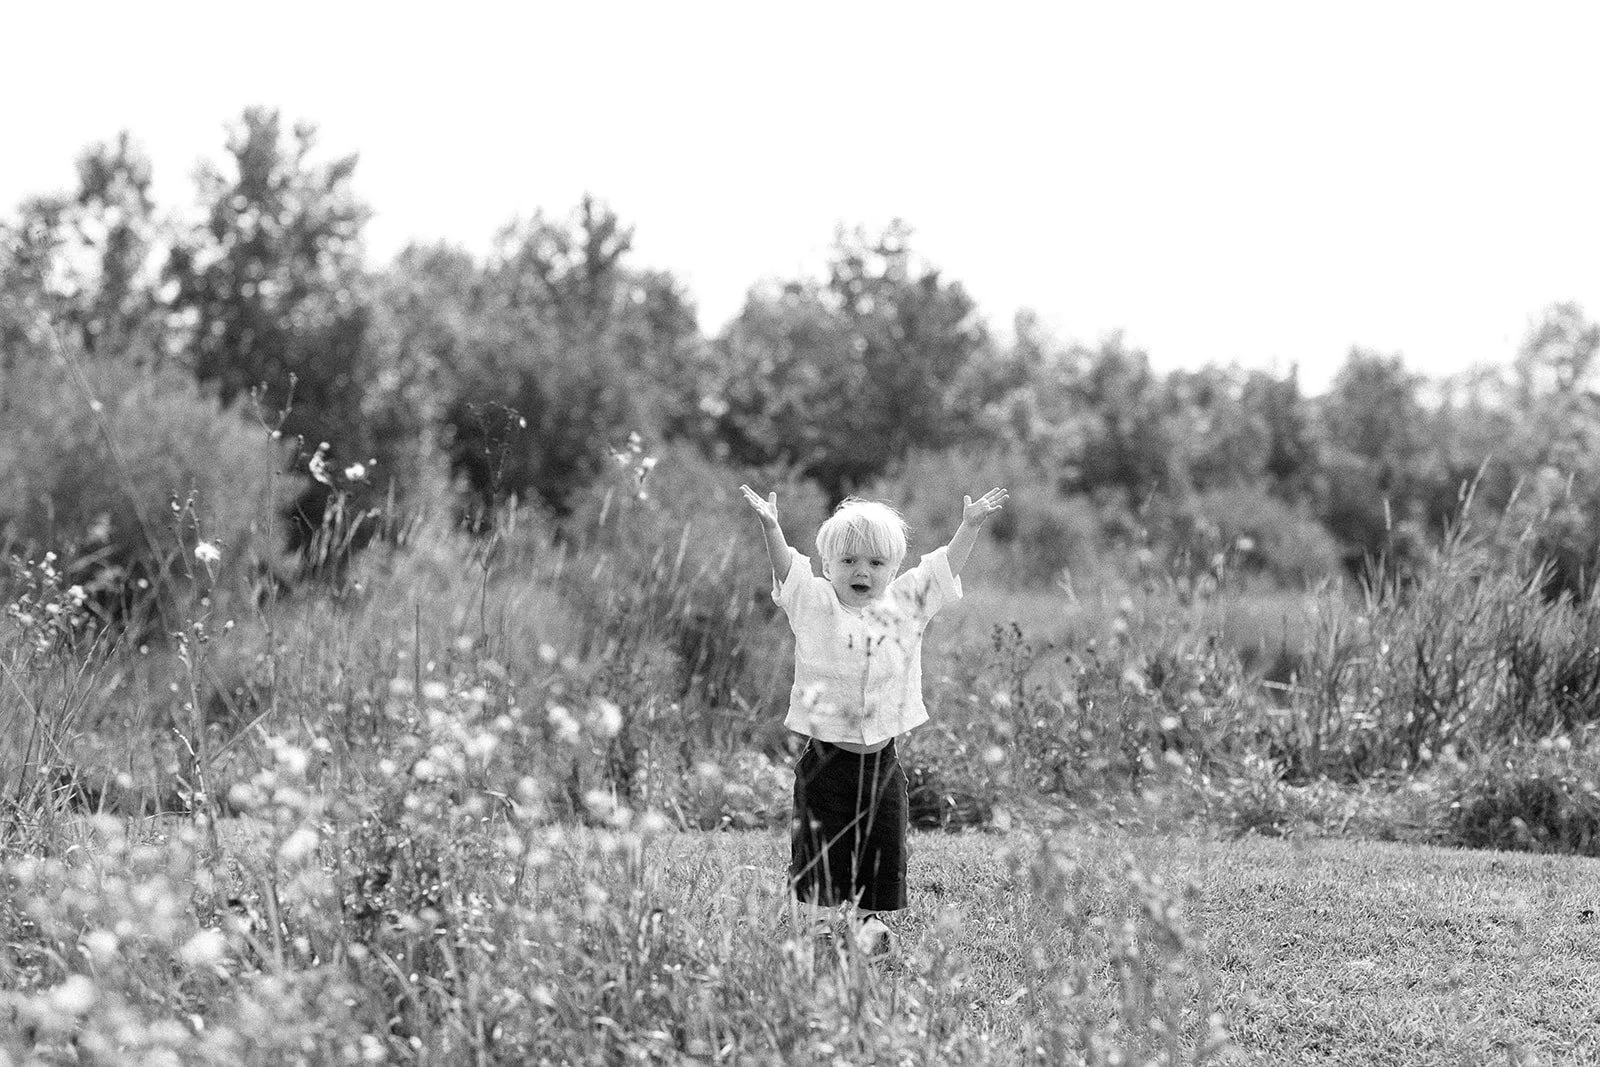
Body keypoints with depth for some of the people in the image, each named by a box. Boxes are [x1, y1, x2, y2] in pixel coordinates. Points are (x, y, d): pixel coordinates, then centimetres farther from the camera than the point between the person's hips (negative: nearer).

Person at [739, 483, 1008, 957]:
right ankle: (819, 924, 12)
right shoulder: (815, 606, -5)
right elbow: (787, 568, -18)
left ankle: (866, 919, 22)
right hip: (826, 756, -3)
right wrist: (770, 526, -34)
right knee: (820, 848, 1)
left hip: (881, 758, 3)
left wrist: (970, 525, -4)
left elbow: (945, 565, 6)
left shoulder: (905, 605, 5)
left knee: (881, 847, 7)